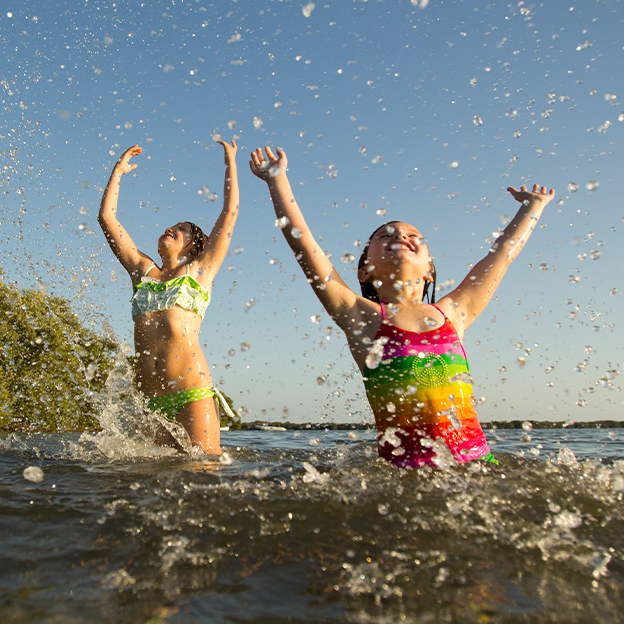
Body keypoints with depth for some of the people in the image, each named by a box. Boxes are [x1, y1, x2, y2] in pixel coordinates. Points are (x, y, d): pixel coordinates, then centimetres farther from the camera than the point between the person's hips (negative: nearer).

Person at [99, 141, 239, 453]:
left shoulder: (199, 270, 11)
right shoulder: (143, 270, 20)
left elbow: (230, 213, 11)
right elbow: (107, 217, 23)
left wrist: (230, 161, 20)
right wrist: (118, 170, 30)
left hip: (190, 390, -4)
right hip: (147, 397, 4)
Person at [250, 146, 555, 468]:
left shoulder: (452, 313, 11)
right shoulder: (363, 317, 2)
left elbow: (504, 251, 24)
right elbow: (301, 241, 1)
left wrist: (534, 205, 38)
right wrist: (277, 177, 7)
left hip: (477, 462, 3)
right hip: (407, 470, -2)